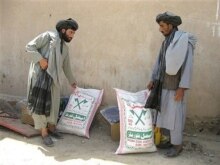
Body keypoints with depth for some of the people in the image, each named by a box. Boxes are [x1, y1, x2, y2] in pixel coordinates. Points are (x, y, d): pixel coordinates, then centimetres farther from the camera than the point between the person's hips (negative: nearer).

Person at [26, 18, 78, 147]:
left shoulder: (65, 48, 20)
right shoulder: (48, 36, -1)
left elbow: (66, 67, 29)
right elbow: (30, 46, -6)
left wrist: (72, 81, 35)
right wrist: (40, 59, -17)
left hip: (53, 77, 7)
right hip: (40, 74, -7)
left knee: (53, 102, 10)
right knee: (40, 101, -8)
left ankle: (51, 128, 25)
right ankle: (44, 132, -3)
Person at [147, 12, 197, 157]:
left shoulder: (185, 40, -16)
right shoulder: (166, 42, 10)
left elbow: (188, 65, -20)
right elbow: (160, 62, 15)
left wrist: (182, 88, -23)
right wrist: (153, 79, 12)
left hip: (176, 85, -8)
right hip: (165, 84, 8)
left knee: (175, 115, -2)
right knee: (165, 113, 13)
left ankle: (177, 145, 11)